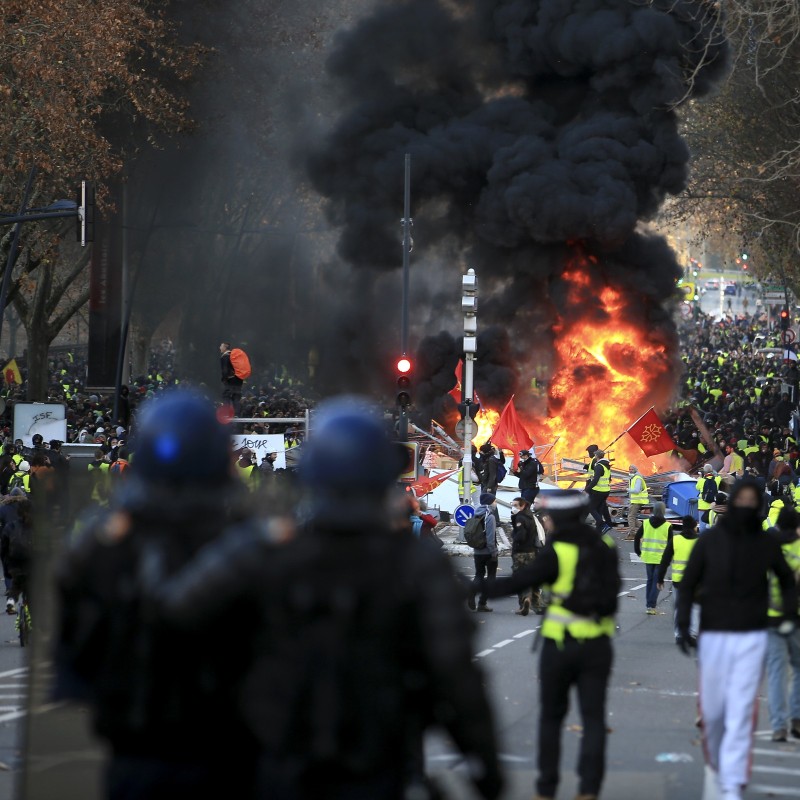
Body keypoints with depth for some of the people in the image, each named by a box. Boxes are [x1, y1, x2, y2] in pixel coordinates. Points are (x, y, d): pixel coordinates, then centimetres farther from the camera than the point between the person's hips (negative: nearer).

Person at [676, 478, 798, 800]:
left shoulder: (766, 544, 2)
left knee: (740, 713, -8)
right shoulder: (710, 540, -2)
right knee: (713, 710, 5)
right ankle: (716, 760, 34)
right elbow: (688, 584, 1)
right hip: (713, 636, 0)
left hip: (751, 638, 0)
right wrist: (683, 625, -8)